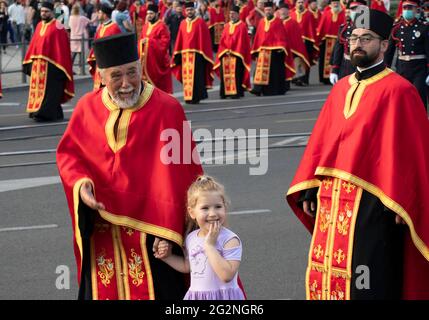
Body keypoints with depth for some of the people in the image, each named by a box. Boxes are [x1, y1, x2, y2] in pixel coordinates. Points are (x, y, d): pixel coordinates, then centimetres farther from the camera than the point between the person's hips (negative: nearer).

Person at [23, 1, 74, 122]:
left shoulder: (57, 27, -7)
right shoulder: (39, 26, 13)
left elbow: (62, 48, -10)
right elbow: (33, 45, 14)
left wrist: (59, 67, -14)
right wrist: (28, 62, 10)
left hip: (51, 65, -8)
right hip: (37, 65, 8)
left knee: (49, 90, -8)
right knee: (39, 88, 9)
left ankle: (45, 113, -10)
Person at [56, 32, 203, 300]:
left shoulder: (166, 109, -12)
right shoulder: (88, 107, 1)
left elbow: (176, 175, -13)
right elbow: (68, 152, 12)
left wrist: (168, 230, -19)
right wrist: (79, 182, -10)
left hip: (149, 228, -4)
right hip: (101, 230, 4)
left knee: (155, 291, 4)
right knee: (102, 291, 12)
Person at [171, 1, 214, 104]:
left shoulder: (200, 22, -1)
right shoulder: (183, 23, 13)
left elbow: (204, 38, -3)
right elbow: (179, 40, 12)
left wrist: (202, 53, -9)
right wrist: (177, 54, 5)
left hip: (196, 54, -4)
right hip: (185, 53, 5)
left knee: (195, 76, -6)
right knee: (187, 76, 4)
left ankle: (195, 97, -3)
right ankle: (188, 97, 11)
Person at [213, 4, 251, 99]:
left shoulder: (242, 26, -2)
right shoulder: (227, 26, 15)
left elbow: (242, 41, -8)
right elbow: (223, 40, 11)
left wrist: (233, 51, -13)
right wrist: (225, 50, -4)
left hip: (237, 54, -5)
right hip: (225, 54, 5)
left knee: (236, 73, -8)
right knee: (225, 73, 2)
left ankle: (236, 92, -5)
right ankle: (225, 92, 7)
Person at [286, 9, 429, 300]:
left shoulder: (397, 90, -8)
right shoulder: (341, 88, 12)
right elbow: (321, 141, 14)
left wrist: (400, 204, -13)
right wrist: (309, 189, 9)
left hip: (370, 201, -7)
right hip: (331, 198, 7)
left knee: (365, 286, -5)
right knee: (326, 275, 11)